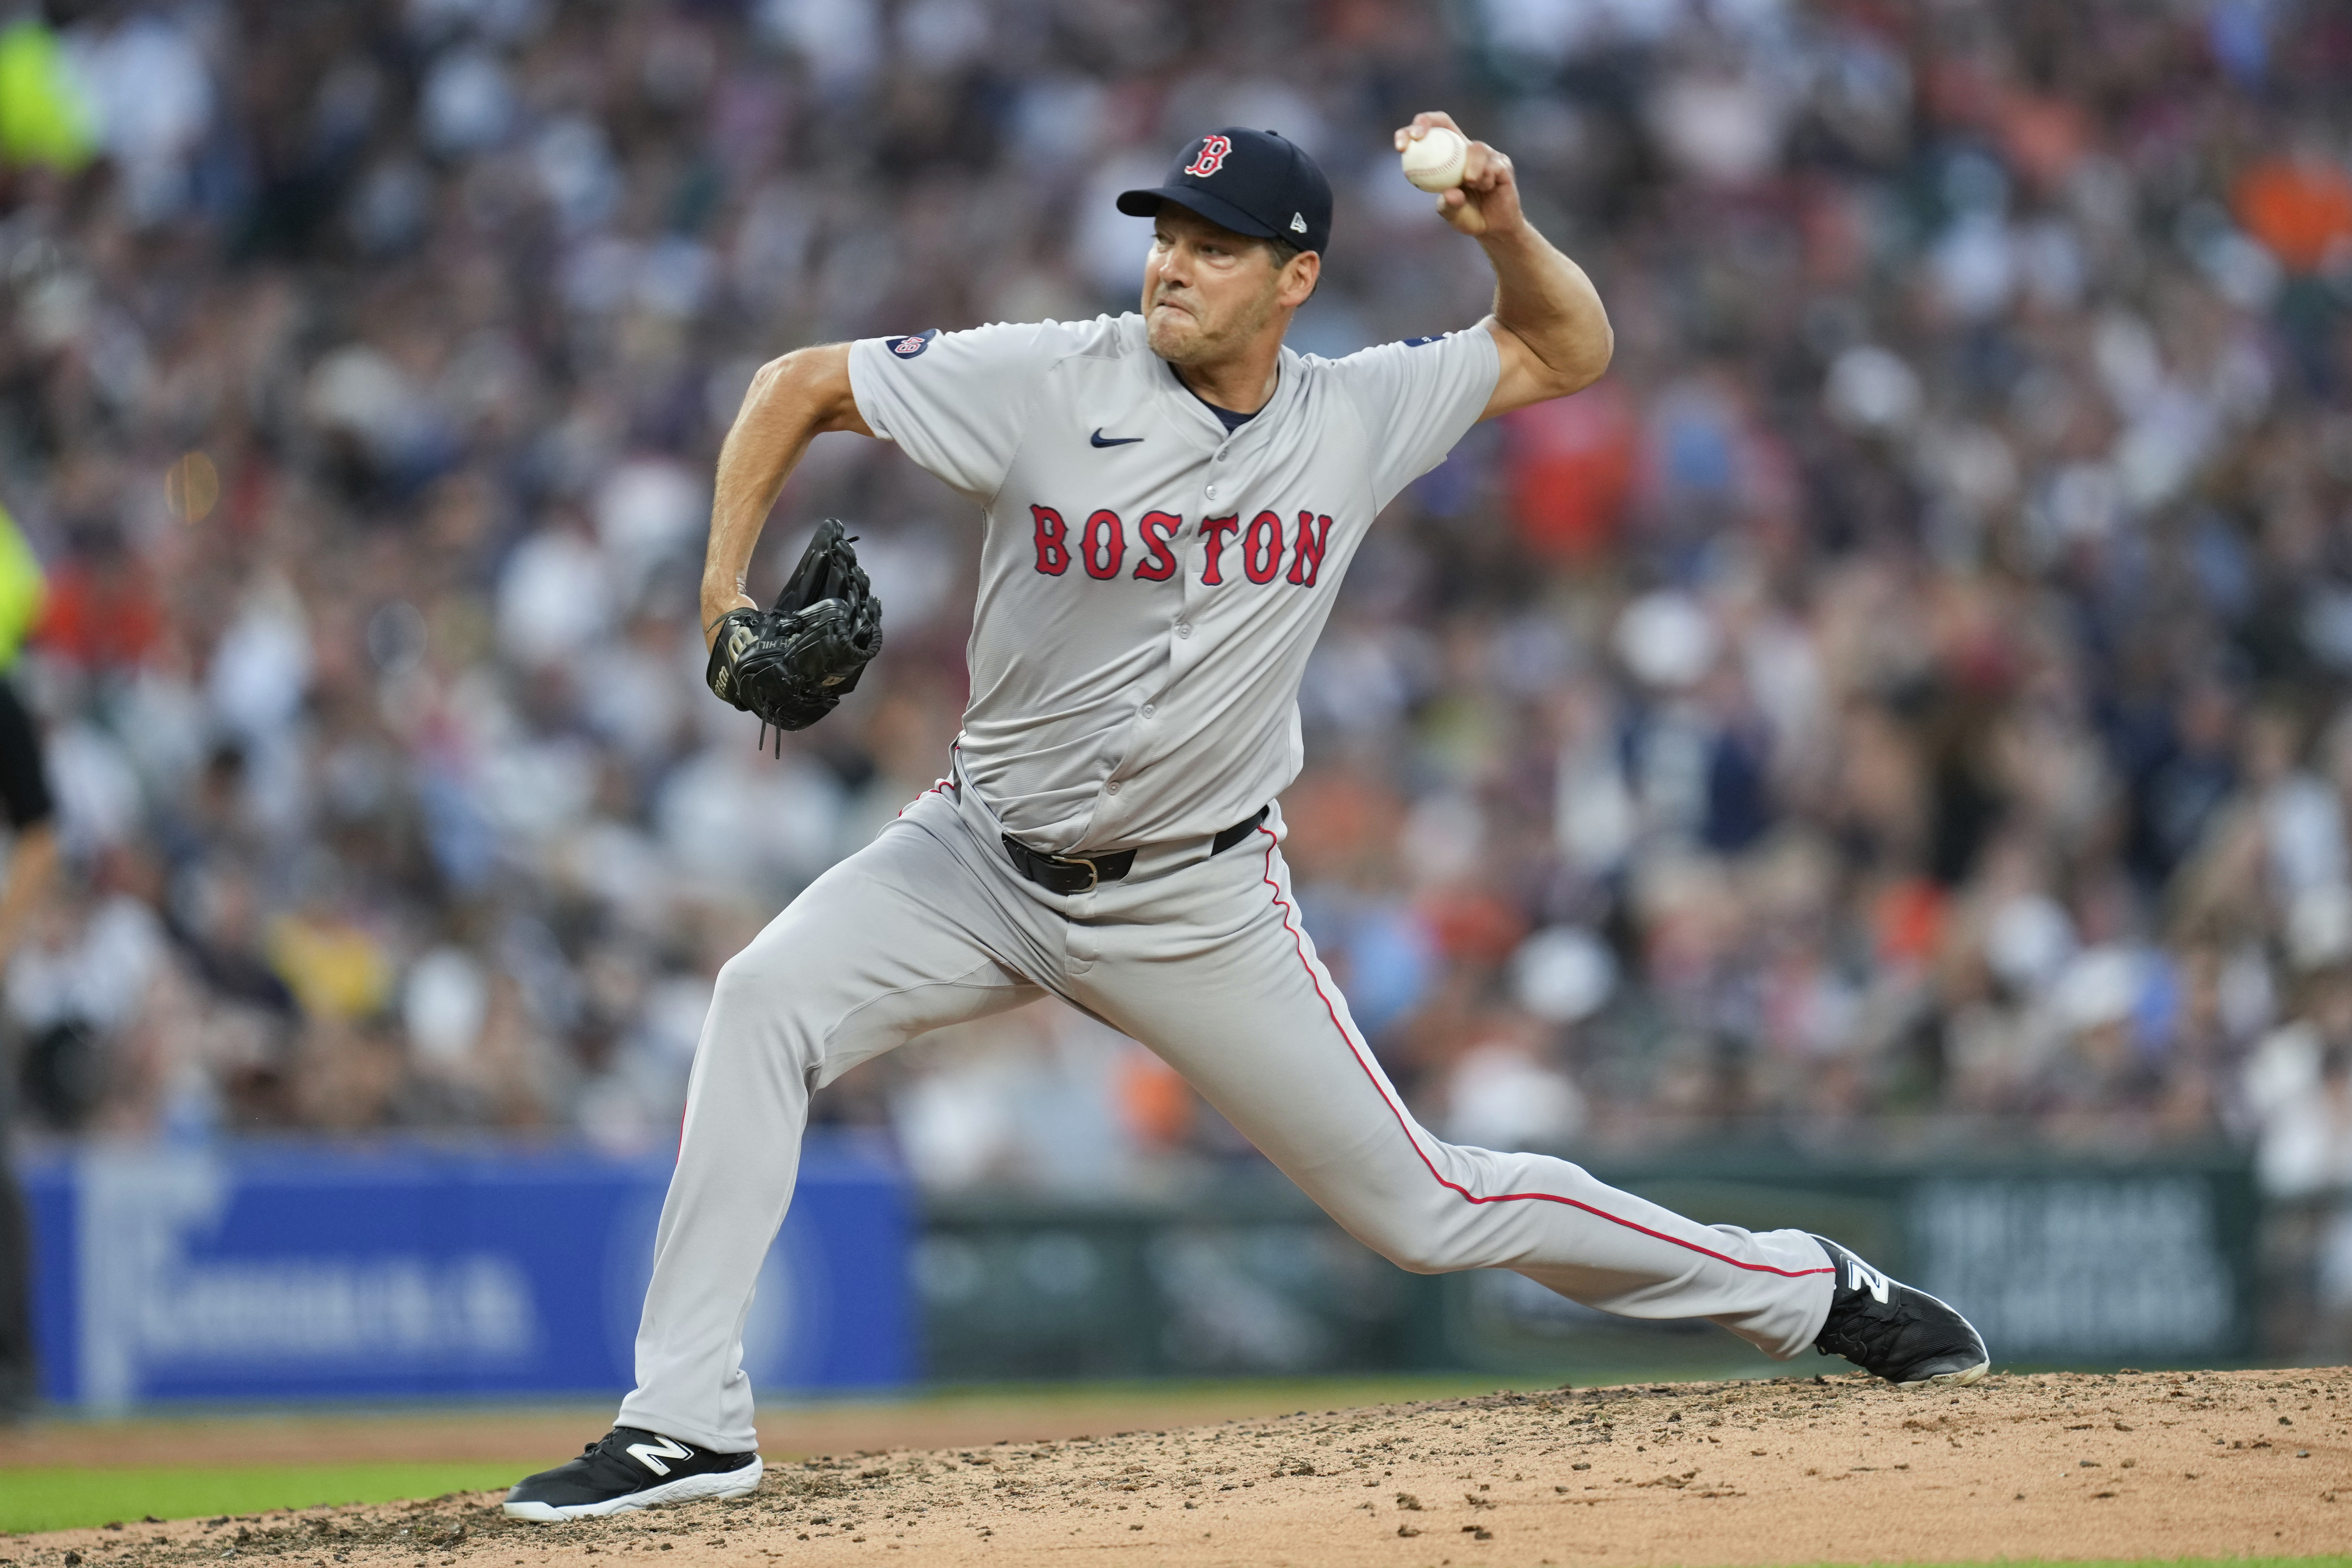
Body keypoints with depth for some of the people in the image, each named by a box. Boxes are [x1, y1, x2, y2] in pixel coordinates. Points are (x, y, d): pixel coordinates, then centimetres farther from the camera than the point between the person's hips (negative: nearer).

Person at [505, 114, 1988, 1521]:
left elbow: (1571, 351, 8)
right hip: (989, 863, 0)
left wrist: (1505, 228, -12)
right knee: (767, 999, -26)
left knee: (1419, 1205, 3)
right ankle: (687, 1426, -24)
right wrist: (727, 591, -17)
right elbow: (802, 382, -6)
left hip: (1199, 907, 0)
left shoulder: (1355, 419, -7)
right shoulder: (1047, 383, -15)